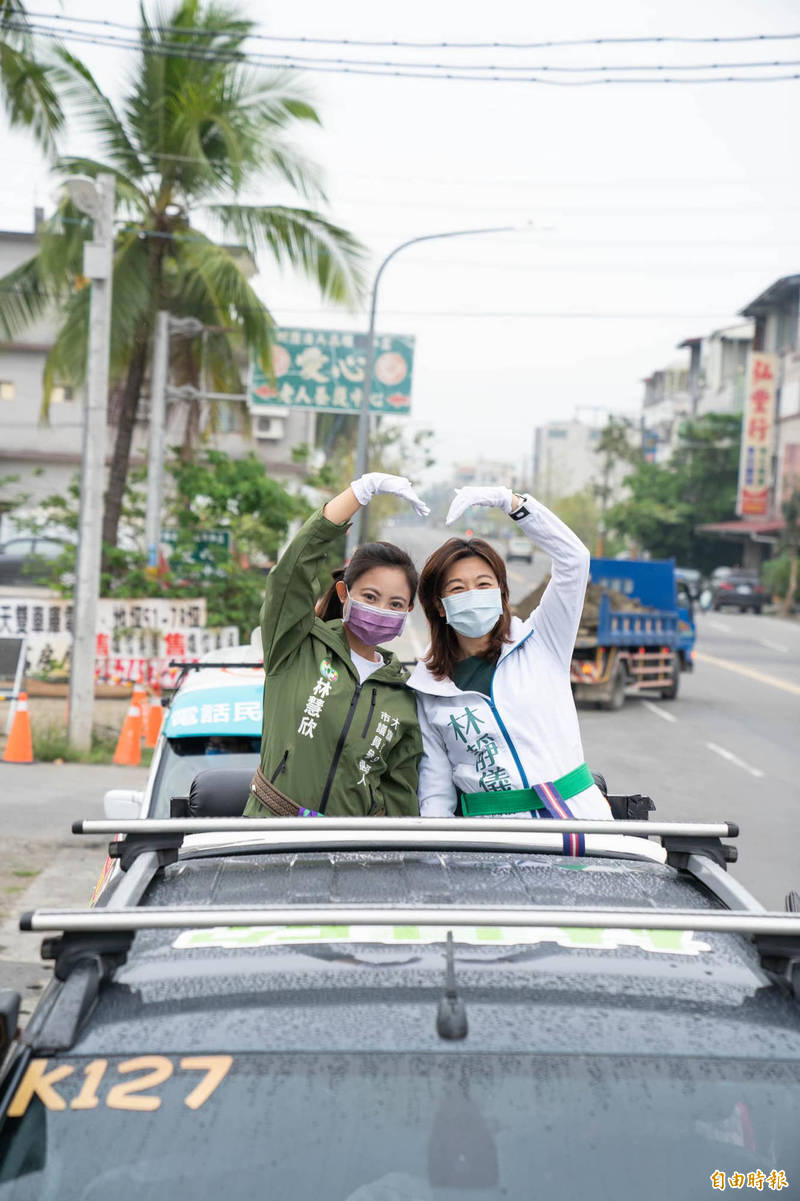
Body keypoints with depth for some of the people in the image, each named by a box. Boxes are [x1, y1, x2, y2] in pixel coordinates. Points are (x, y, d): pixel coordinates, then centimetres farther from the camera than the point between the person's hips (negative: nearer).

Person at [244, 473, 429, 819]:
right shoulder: (294, 646, 4)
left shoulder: (405, 699, 13)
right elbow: (299, 559, -9)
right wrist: (368, 484, -9)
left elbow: (400, 796, 14)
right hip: (272, 829, -2)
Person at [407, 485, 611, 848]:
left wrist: (508, 500, -11)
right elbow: (435, 775, 11)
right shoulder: (428, 686, 11)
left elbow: (573, 558, -4)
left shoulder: (540, 643, 7)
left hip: (574, 815, -1)